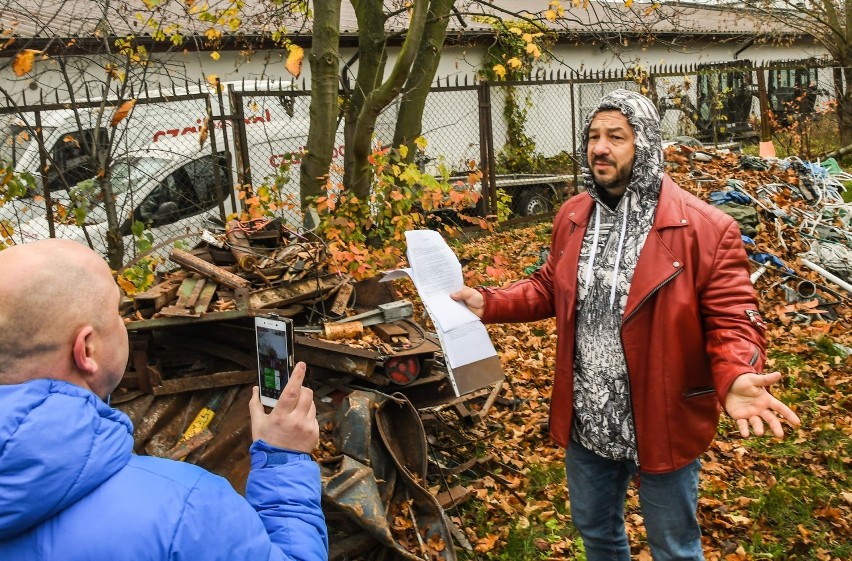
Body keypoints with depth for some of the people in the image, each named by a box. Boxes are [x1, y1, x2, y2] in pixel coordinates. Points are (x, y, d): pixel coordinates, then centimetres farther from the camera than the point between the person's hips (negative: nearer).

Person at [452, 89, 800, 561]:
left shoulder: (706, 228, -18)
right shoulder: (572, 217, 1)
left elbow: (731, 319, -17)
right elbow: (550, 289, 11)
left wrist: (736, 378, -36)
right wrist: (488, 303, -2)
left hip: (662, 428, -5)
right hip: (585, 424, 5)